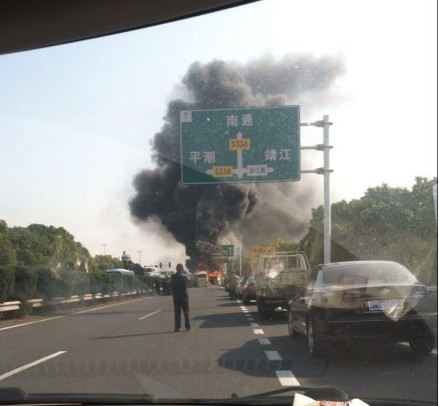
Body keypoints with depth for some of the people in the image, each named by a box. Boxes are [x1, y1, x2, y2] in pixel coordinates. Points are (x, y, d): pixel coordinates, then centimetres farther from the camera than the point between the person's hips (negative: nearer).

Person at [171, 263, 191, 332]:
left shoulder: (173, 277, -4)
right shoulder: (184, 277, -13)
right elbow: (186, 286, -5)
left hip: (176, 297, 2)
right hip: (184, 296, -2)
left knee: (177, 312, 7)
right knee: (186, 312, 8)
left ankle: (177, 327, 4)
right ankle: (187, 327, 7)